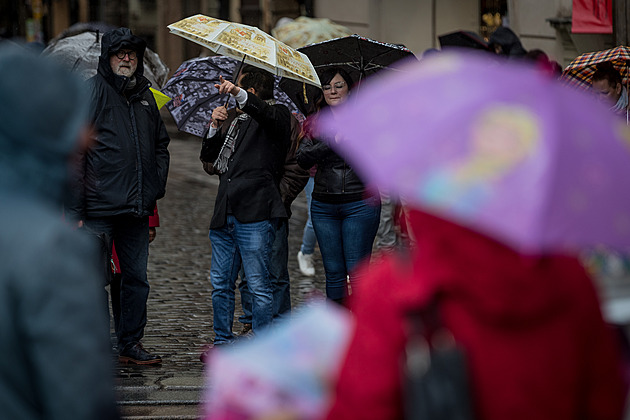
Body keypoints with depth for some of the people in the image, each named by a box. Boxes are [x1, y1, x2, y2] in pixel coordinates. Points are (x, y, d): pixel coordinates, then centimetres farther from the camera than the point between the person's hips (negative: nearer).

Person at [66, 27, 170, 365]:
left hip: (136, 208, 6)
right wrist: (75, 207, -14)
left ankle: (130, 344, 22)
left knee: (137, 278, 11)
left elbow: (161, 144, 27)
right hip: (99, 208, -6)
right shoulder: (92, 91, -4)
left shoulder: (145, 97, 15)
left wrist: (156, 187, 12)